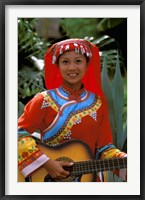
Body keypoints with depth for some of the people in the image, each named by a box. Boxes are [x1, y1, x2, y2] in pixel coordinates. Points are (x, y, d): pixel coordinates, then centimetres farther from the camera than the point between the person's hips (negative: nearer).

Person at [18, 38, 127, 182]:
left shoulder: (98, 103, 5)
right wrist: (46, 163, -15)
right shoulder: (44, 101, -4)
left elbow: (104, 147, 6)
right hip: (47, 178, -4)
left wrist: (125, 161, -10)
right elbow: (19, 134, -8)